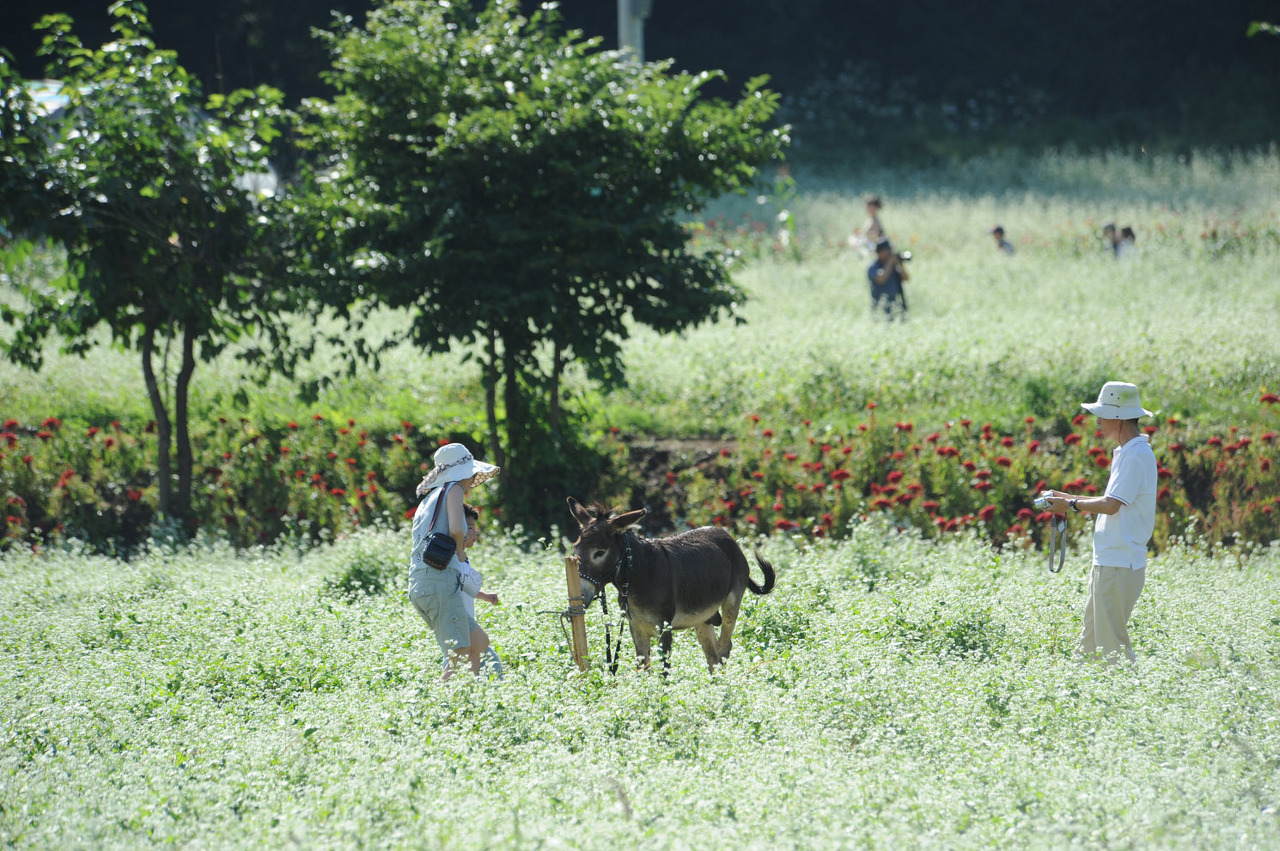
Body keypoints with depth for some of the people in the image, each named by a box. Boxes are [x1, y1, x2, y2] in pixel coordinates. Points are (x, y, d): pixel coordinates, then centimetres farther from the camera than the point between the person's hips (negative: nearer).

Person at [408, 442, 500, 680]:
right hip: (440, 579, -9)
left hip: (419, 586, 9)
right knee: (459, 659, -11)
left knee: (480, 643, 15)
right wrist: (461, 553, 3)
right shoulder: (453, 489, 1)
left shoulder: (431, 497, 25)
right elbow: (455, 529, -15)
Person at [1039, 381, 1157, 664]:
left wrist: (1072, 504, -8)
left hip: (1120, 566, -11)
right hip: (1107, 563, 11)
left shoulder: (1136, 455, -17)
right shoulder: (1126, 452, 16)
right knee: (1091, 643, 12)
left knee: (1112, 646, -7)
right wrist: (1072, 499, 15)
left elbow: (1111, 505, -23)